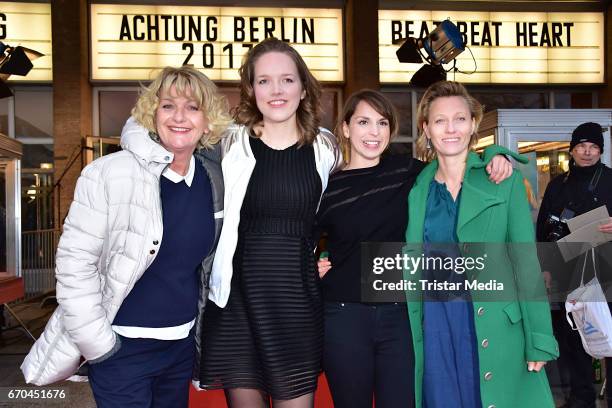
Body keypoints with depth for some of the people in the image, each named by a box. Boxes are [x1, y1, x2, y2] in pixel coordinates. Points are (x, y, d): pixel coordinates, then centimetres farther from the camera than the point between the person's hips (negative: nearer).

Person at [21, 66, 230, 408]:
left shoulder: (213, 180, 1)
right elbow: (74, 262, -14)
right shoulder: (111, 174, -15)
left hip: (182, 343, 5)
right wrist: (98, 344, -13)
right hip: (121, 348, -5)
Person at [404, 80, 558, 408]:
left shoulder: (503, 179, -2)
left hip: (496, 328, -2)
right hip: (434, 328, 2)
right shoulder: (417, 188, 5)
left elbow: (526, 261, -4)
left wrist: (539, 339, -8)